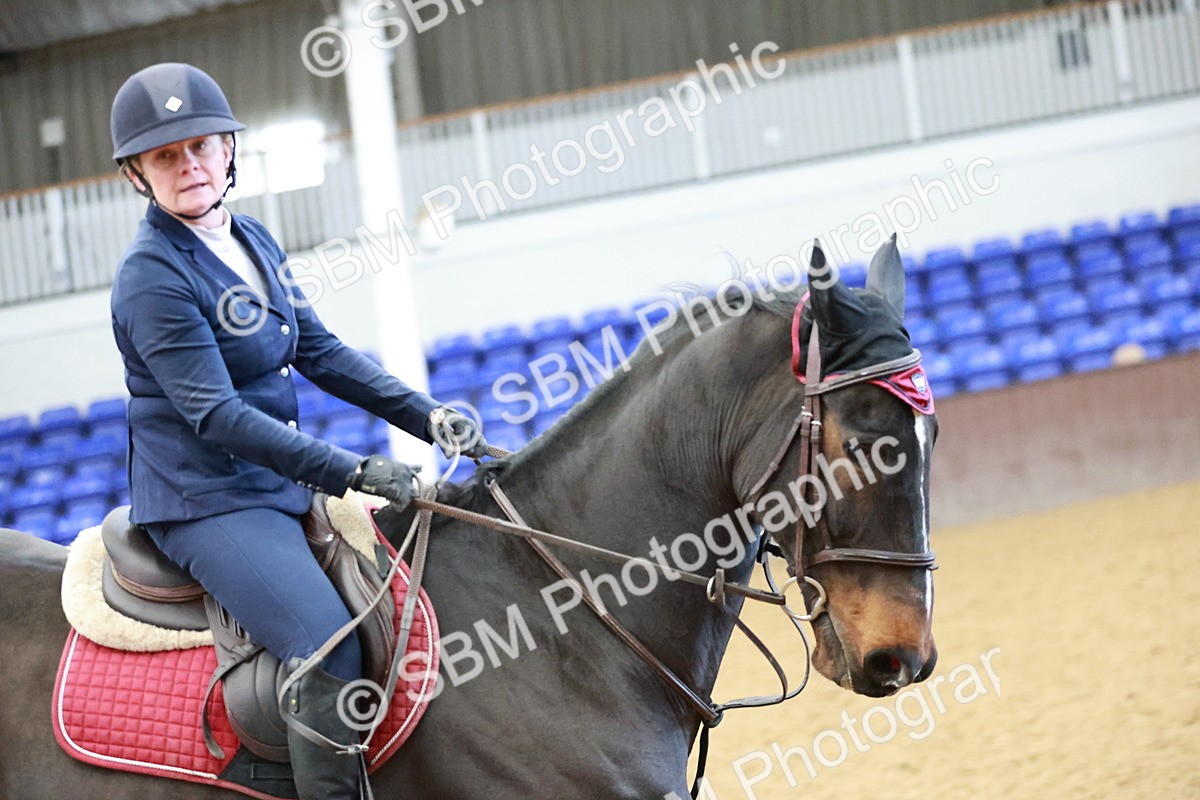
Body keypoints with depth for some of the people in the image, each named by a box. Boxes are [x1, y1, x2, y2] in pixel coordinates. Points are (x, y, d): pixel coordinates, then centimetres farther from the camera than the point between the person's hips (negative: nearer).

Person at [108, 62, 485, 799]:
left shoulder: (253, 242, 11)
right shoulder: (152, 278, -15)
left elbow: (321, 353, 11)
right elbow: (215, 414, -22)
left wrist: (429, 416, -2)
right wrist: (354, 473, -27)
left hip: (282, 488, 9)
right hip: (208, 504, -9)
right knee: (331, 651, -27)